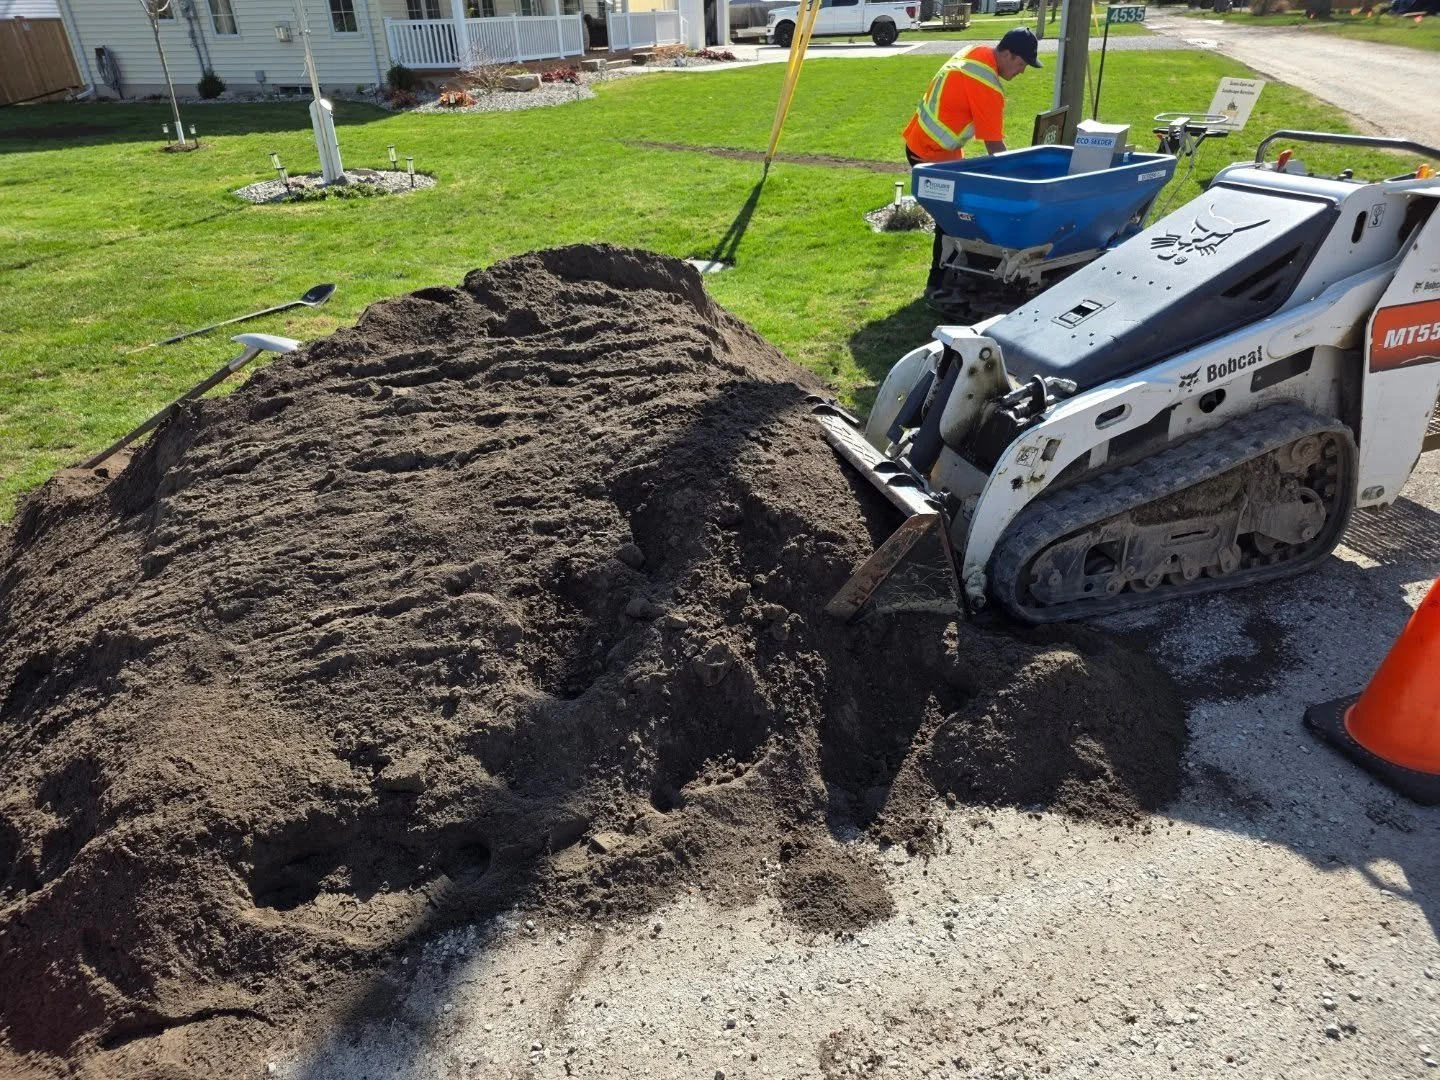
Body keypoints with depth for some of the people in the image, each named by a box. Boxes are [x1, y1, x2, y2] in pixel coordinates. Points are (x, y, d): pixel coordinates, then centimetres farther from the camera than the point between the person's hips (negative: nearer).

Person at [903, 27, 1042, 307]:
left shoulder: (973, 52, 4)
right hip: (934, 155, -10)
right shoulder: (988, 87, -24)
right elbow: (994, 144, -19)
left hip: (920, 142, 10)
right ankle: (937, 286, 4)